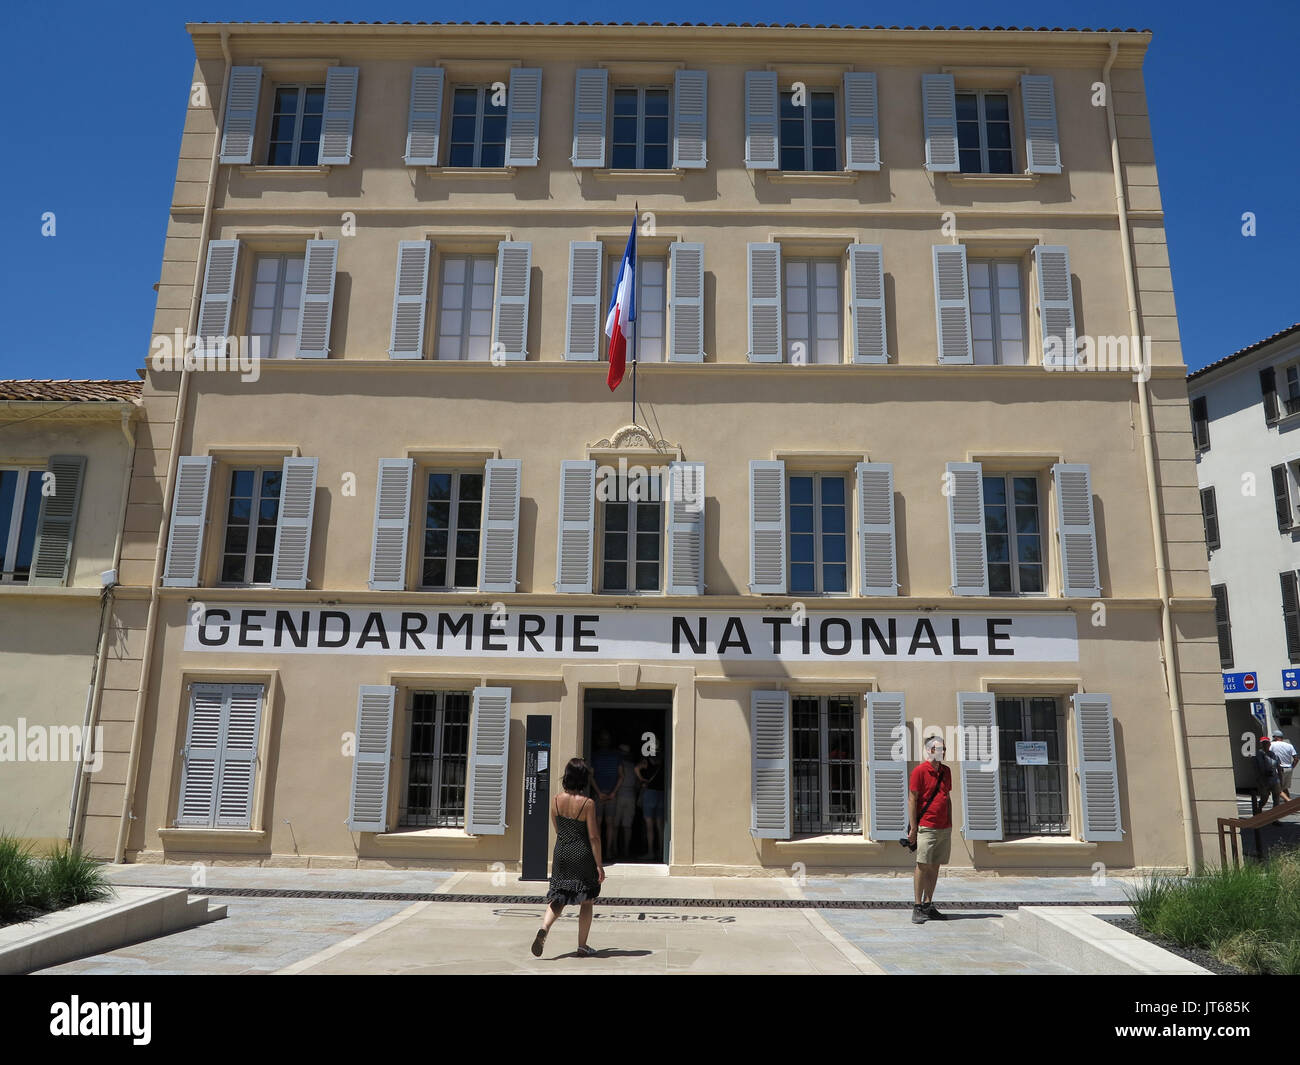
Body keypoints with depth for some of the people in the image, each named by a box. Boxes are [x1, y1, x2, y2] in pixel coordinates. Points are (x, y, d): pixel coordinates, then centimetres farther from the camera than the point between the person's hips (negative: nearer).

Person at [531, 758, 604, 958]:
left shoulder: (556, 801, -3)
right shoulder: (587, 803, -16)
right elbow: (594, 837, -14)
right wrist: (599, 865, -7)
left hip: (561, 853, 4)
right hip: (582, 855, -4)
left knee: (558, 898, 14)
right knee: (586, 901, 11)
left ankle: (544, 928, -11)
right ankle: (582, 945, 17)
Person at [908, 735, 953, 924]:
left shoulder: (946, 771, 14)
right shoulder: (919, 771, -7)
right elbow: (912, 800, -9)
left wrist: (950, 823, 16)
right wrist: (913, 827, -12)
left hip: (944, 828, 6)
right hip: (926, 827, -6)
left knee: (935, 867, 9)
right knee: (923, 866, -6)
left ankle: (928, 906, 16)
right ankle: (917, 908, -1)